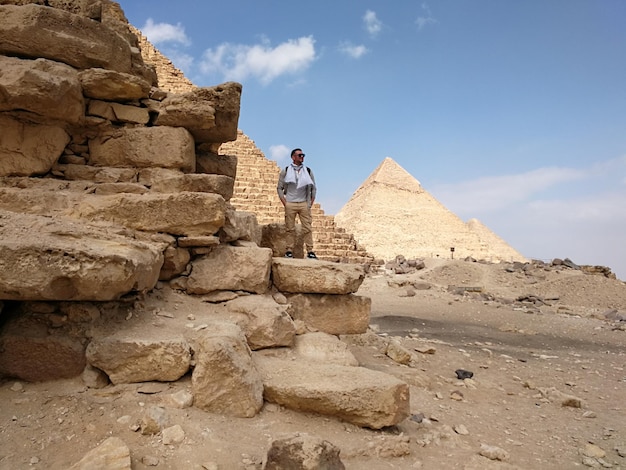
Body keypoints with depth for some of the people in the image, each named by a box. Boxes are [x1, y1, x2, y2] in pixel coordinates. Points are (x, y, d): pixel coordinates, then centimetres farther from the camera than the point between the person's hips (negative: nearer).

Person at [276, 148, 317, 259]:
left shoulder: (308, 171, 11)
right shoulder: (285, 171, 6)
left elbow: (313, 188, 14)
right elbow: (279, 188, 7)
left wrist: (311, 203, 5)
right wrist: (284, 203, -2)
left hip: (304, 204, 1)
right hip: (290, 204, -1)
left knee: (307, 228, -4)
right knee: (290, 229, 0)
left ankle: (310, 251, -3)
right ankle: (289, 251, 5)